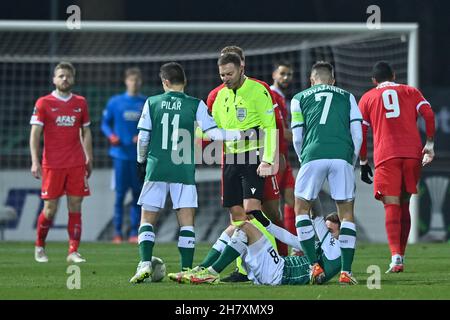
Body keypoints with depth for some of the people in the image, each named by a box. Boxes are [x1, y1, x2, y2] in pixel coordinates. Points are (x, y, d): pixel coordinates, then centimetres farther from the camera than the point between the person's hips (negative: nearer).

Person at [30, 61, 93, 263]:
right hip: (52, 164, -3)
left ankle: (73, 252, -1)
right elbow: (35, 134, -3)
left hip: (77, 164, 3)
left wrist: (89, 159, 13)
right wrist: (35, 162, -11)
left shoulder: (80, 103, 10)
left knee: (75, 207, -2)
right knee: (50, 209, 0)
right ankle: (39, 247, 21)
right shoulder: (43, 103, 0)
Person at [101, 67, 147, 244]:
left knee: (137, 193, 2)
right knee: (120, 193, -3)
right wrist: (111, 136, -10)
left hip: (139, 155, 1)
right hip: (121, 153, -1)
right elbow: (105, 123, 9)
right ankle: (117, 232, 2)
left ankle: (134, 232, 7)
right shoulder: (115, 102, 4)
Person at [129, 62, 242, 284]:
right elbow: (213, 133, -4)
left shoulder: (152, 103, 4)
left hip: (156, 169, 1)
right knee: (186, 222, 3)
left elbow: (143, 138, 5)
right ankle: (187, 270, -3)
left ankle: (145, 263, -9)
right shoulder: (195, 105, 1)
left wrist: (141, 161, 20)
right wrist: (239, 134, 7)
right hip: (184, 171, 0)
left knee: (147, 219, 8)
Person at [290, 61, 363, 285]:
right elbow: (357, 134, 14)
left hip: (313, 156, -1)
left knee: (302, 207, 13)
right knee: (346, 212, 9)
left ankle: (314, 265, 1)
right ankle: (346, 272, 2)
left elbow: (297, 138, 16)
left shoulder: (300, 98, 21)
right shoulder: (347, 97, 22)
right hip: (342, 157, 1)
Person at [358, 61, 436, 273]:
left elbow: (360, 133, 13)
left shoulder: (367, 98, 16)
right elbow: (429, 115, 2)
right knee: (404, 206, 14)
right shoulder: (410, 92, 18)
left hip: (386, 156, -2)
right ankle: (400, 255, 15)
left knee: (392, 207, -8)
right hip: (412, 153, 2)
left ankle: (396, 256, -26)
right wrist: (429, 144, 5)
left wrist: (363, 162, 21)